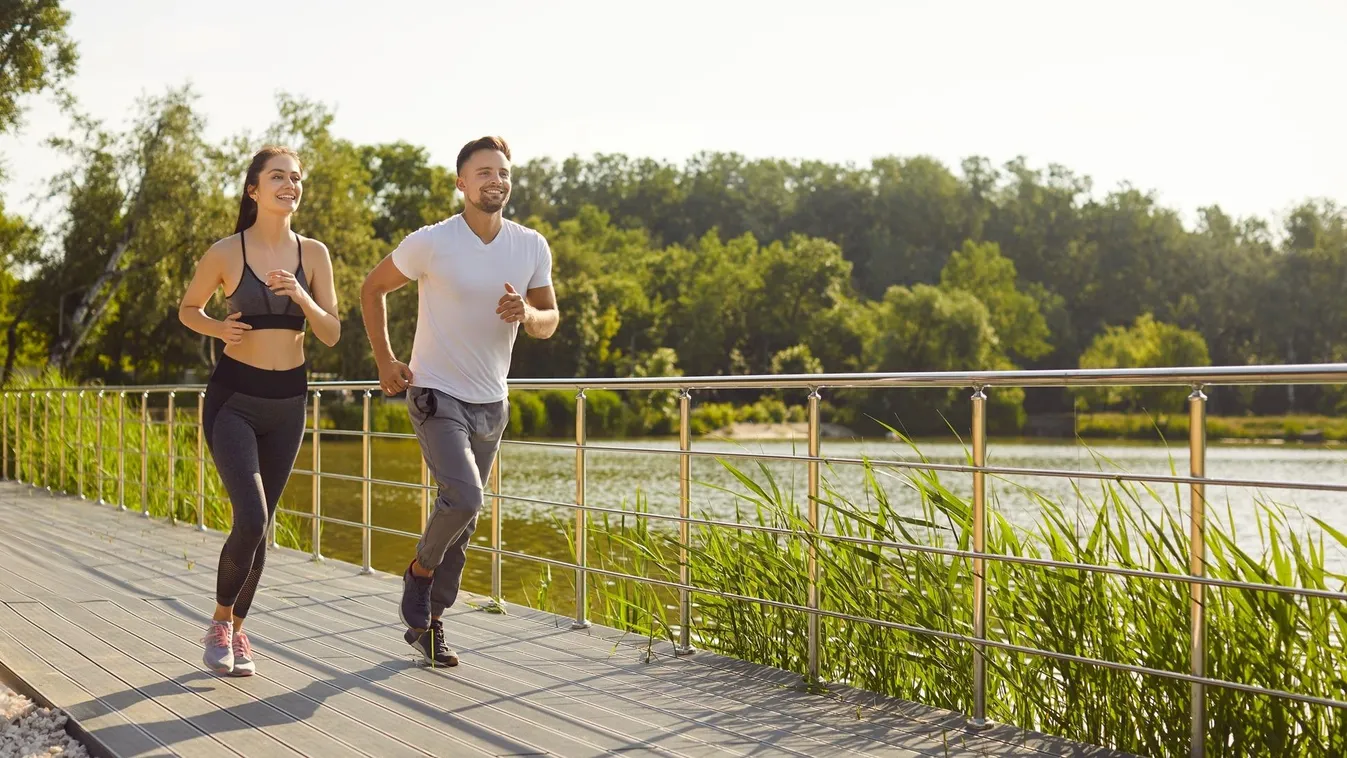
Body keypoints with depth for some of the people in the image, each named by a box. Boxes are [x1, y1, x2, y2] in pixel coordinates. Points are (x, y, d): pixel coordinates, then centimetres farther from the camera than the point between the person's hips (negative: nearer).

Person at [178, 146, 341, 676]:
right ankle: (220, 623, 6)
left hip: (288, 400, 4)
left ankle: (237, 632, 26)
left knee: (260, 524, 10)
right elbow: (188, 309, 8)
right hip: (233, 398, -4)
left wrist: (301, 296, -18)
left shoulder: (313, 254, 1)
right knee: (251, 520, -17)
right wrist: (219, 329, -12)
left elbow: (331, 335, 0)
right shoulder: (226, 253, -7)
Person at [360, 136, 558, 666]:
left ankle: (426, 622, 25)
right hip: (437, 397, -5)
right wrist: (384, 360, -3)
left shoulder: (532, 247, -1)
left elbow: (549, 324, 6)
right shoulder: (430, 243, -12)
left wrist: (528, 313, -17)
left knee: (463, 520, 11)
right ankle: (421, 569, 7)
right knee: (463, 498, -23)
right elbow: (373, 289, 2)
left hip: (491, 403, 5)